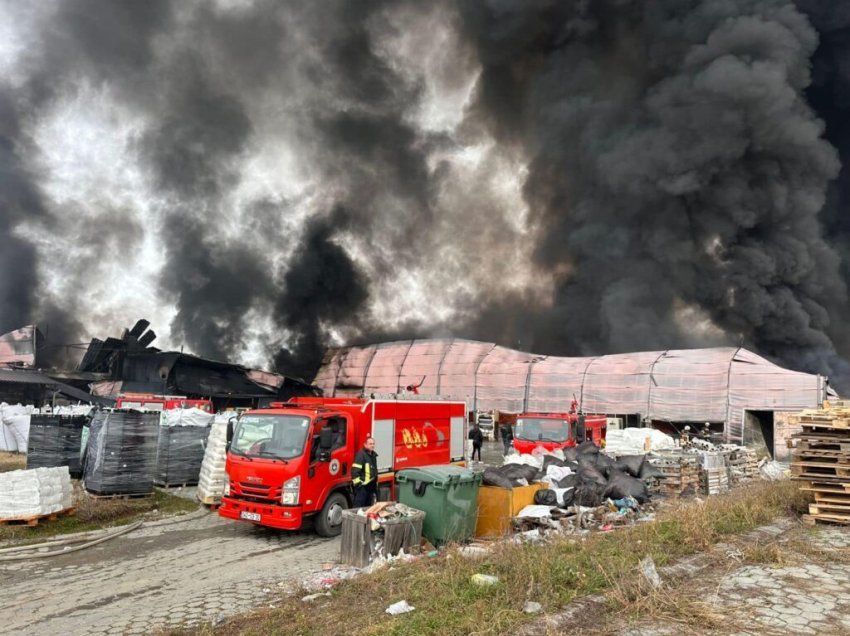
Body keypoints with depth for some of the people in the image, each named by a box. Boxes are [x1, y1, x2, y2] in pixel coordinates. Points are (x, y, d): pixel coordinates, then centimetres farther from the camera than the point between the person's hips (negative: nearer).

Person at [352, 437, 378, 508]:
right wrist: (357, 482, -20)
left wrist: (376, 485, 25)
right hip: (362, 486, -9)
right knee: (359, 506, -9)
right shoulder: (361, 455, -12)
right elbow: (355, 470, -19)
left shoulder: (373, 455, 17)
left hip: (371, 486, 9)